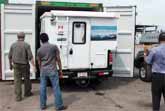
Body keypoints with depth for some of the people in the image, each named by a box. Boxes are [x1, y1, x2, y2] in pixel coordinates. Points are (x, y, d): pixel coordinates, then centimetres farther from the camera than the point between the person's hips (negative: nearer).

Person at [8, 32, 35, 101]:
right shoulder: (26, 45, -11)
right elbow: (30, 57, -16)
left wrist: (10, 65, 19)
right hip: (24, 65, -2)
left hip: (16, 65, 2)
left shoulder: (13, 45, -1)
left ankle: (18, 97, 1)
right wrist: (34, 66, -13)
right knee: (27, 79, 17)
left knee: (17, 81, 3)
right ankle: (27, 93, 32)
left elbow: (10, 56, 5)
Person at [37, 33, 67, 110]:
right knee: (56, 88, 3)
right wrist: (60, 70, 4)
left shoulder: (39, 50, 2)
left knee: (42, 88, 12)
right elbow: (58, 59, -4)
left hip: (43, 71, 3)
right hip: (52, 71, -3)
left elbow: (39, 63, 10)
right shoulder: (54, 47, -6)